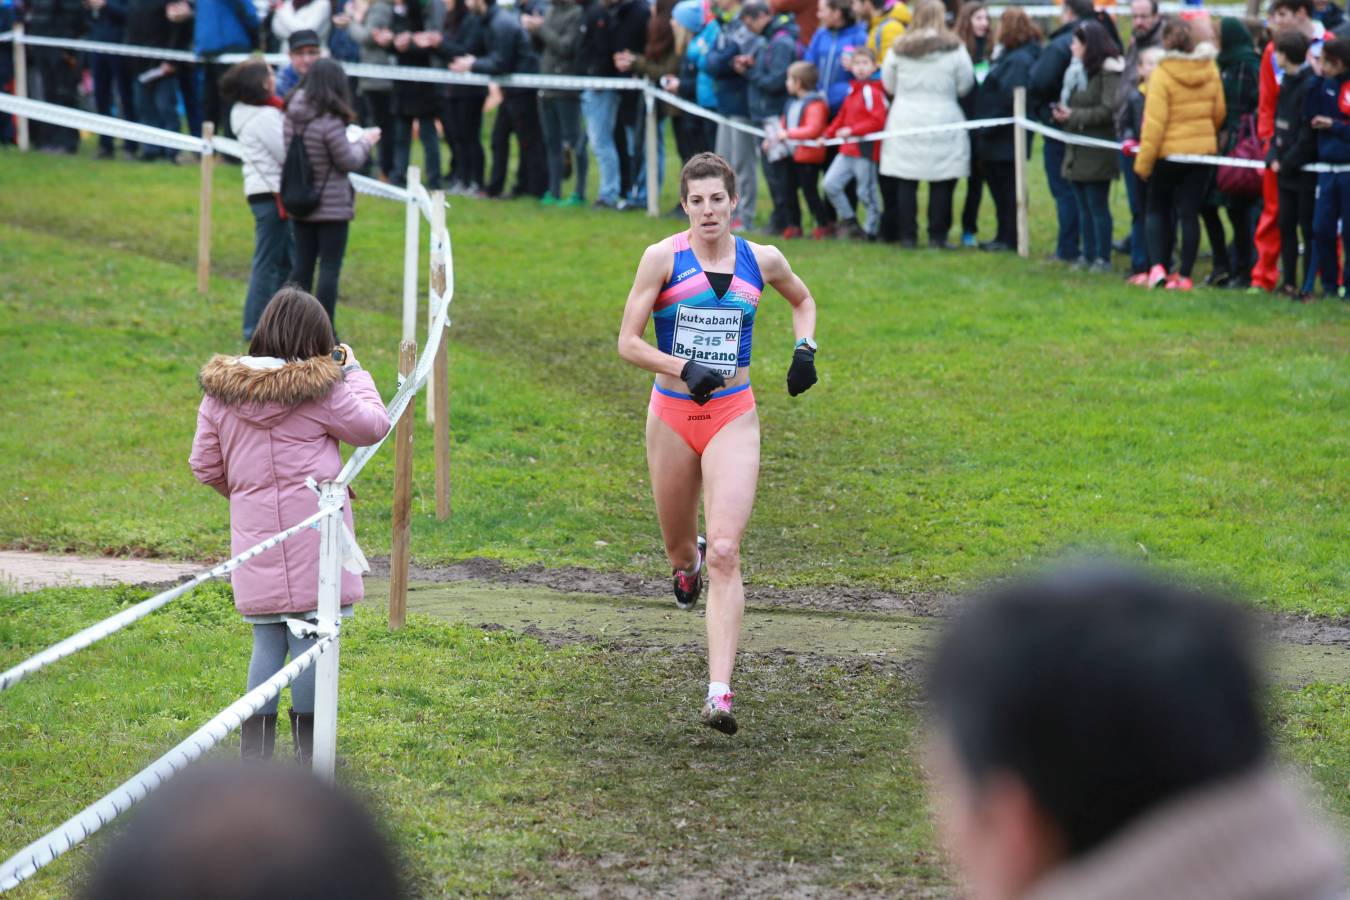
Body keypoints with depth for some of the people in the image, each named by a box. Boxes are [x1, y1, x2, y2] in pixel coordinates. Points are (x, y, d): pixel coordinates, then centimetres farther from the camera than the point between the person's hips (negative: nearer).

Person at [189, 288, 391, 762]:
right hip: (313, 536, -4)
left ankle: (255, 750, 10)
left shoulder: (220, 390, 3)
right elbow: (373, 426, 4)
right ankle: (310, 753, 6)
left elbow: (204, 465, 8)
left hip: (254, 536, 4)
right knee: (311, 637, 2)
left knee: (266, 643, 11)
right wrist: (355, 372, 16)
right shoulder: (321, 389, -9)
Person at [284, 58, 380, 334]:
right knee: (330, 268, 0)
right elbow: (348, 161, -14)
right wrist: (364, 142, 6)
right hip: (331, 206, -7)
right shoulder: (329, 122, -22)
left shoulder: (293, 115, 0)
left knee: (302, 265, 14)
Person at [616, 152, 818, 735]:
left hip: (733, 417, 0)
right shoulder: (664, 258, -5)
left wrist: (805, 348, 5)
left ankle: (719, 693, -19)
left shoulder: (762, 261, 2)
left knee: (724, 554, -14)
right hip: (672, 414, 0)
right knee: (679, 545, 16)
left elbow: (803, 300, 24)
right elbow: (628, 343, -7)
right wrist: (686, 370, -21)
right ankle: (687, 563, 57)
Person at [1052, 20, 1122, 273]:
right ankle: (1088, 256, 17)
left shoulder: (1108, 72, -13)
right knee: (1083, 206, 11)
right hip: (1077, 150, 9)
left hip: (1097, 153, -9)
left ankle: (1103, 259, 3)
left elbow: (1109, 110, -19)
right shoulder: (1077, 70, 15)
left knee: (1098, 206, -3)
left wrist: (1074, 116, -17)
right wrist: (1062, 113, -1)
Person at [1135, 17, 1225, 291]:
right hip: (1203, 149, 3)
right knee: (1190, 213, 6)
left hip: (1169, 153, -3)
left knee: (1157, 209, 14)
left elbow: (1154, 122, -17)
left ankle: (1157, 266, 0)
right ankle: (1184, 275, 5)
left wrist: (1143, 162, -11)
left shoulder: (1162, 75, -16)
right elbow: (1219, 111, 8)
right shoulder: (1210, 70, -1)